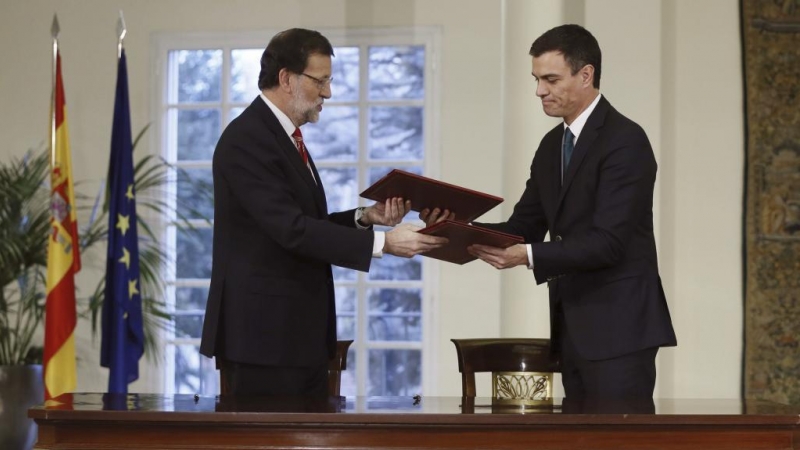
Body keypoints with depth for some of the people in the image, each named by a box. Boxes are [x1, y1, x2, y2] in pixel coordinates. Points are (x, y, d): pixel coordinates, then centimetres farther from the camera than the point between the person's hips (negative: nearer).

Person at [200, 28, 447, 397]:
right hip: (265, 336, -10)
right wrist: (382, 242, -24)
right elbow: (292, 230, -23)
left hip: (302, 335, 10)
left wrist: (366, 217, 3)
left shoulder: (283, 136, 16)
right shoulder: (246, 140, -15)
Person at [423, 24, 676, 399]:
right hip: (572, 326, 8)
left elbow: (607, 242, -21)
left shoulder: (624, 140, -13)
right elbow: (524, 227, 13)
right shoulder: (552, 146, 15)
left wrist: (528, 256, -30)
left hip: (618, 325, -8)